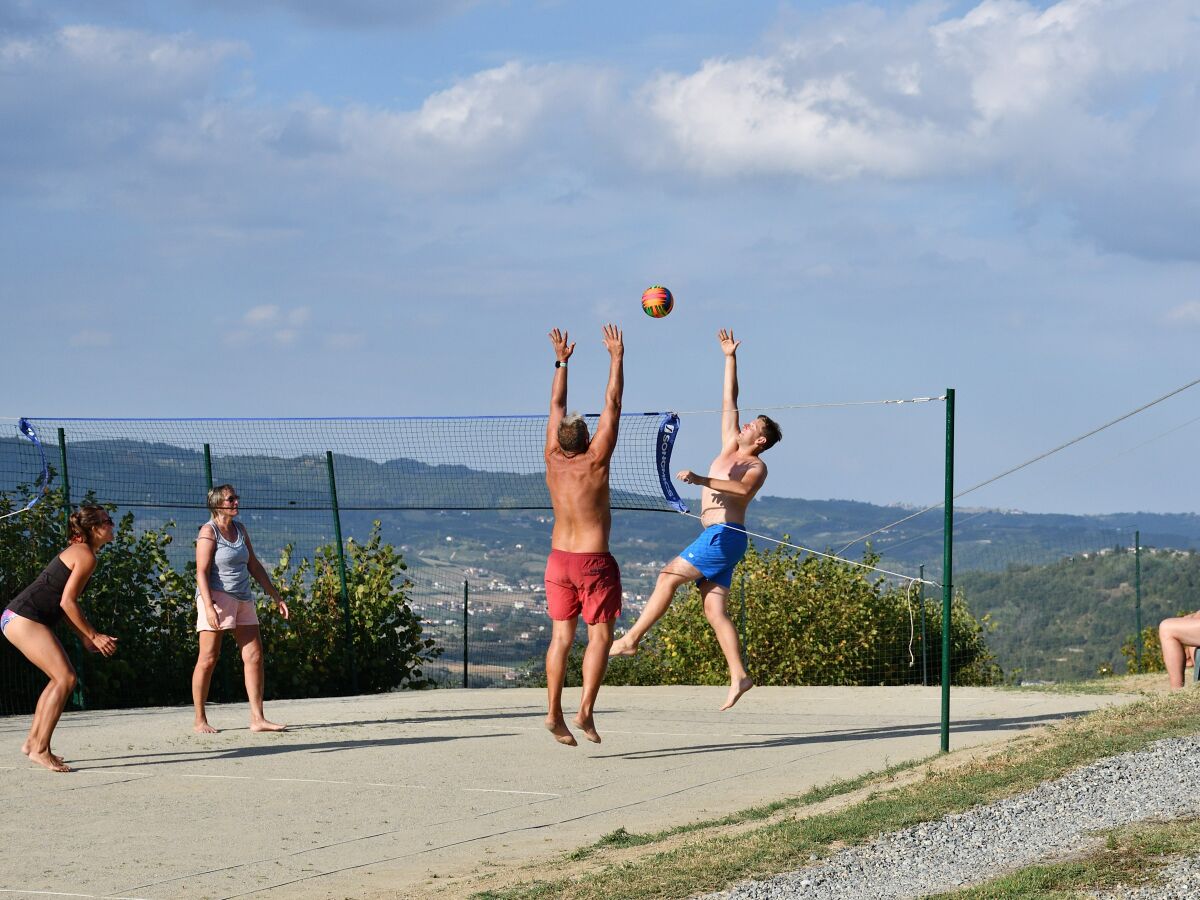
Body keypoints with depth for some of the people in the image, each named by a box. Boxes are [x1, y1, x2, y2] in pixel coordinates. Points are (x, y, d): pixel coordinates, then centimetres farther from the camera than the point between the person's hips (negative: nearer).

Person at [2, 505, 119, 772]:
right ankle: (40, 750, -11)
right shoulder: (86, 555, -11)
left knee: (62, 677, 14)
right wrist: (94, 636, -11)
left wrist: (86, 638, 18)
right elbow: (67, 602, -16)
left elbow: (66, 601, 21)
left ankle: (33, 741, 18)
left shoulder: (77, 551, 20)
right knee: (65, 678, -12)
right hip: (24, 619, -10)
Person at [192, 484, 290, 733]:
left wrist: (275, 596, 18)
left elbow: (254, 566, 21)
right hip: (217, 597, -8)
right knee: (209, 659, -5)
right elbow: (202, 572, -14)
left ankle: (257, 718, 0)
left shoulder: (239, 529, 16)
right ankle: (200, 721, 1)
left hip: (242, 599, 8)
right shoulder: (209, 531, -6)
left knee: (254, 657, 0)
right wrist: (209, 606, -25)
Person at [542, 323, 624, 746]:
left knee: (561, 635, 7)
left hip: (559, 559, 5)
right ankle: (585, 710, -13)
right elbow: (612, 406, -8)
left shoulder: (553, 461, 0)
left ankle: (555, 712, 0)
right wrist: (616, 358, 0)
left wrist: (562, 362, 21)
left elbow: (557, 408, 12)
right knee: (600, 635, -1)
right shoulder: (595, 460, -12)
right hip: (594, 561, -5)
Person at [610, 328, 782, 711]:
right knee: (714, 609, 0)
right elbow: (729, 401, 22)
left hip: (724, 534, -8)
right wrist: (730, 359, 19)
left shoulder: (756, 467, -3)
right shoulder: (730, 446, 18)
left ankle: (631, 639, -12)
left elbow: (742, 488, -26)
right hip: (717, 537, 8)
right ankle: (738, 676, -6)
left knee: (669, 576, -13)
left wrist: (703, 480, -34)